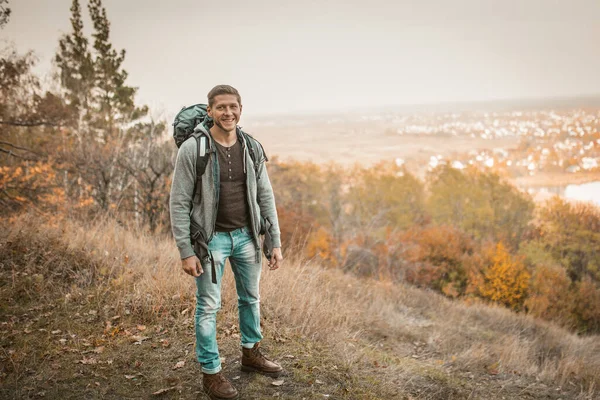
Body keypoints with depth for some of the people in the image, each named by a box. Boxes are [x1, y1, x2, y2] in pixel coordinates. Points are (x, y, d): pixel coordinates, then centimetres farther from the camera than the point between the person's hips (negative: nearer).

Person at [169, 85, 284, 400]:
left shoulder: (252, 148, -1)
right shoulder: (192, 149, -14)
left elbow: (265, 196, 4)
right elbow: (179, 203, -12)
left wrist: (275, 242, 2)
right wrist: (186, 252, -14)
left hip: (246, 235, 5)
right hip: (212, 237, -4)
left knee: (251, 298, 18)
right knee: (208, 306, 4)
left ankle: (251, 353, 39)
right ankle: (211, 372, 20)